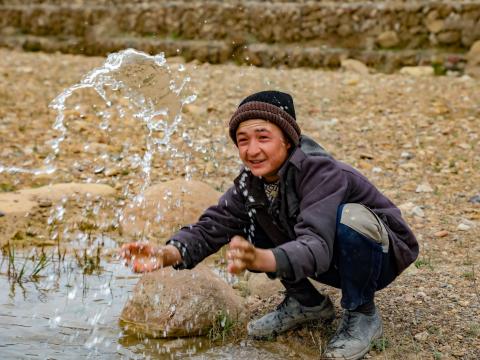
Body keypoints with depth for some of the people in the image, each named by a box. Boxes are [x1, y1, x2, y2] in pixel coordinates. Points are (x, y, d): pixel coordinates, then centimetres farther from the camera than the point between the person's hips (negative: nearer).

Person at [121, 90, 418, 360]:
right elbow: (212, 226, -18)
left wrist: (261, 260, -65)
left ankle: (363, 316, -12)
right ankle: (308, 303, 10)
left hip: (379, 255, -6)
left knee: (350, 216, -38)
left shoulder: (321, 172, -32)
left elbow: (316, 246, -45)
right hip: (334, 262, 6)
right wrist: (165, 255, -38)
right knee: (247, 224, -9)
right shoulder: (251, 182, -12)